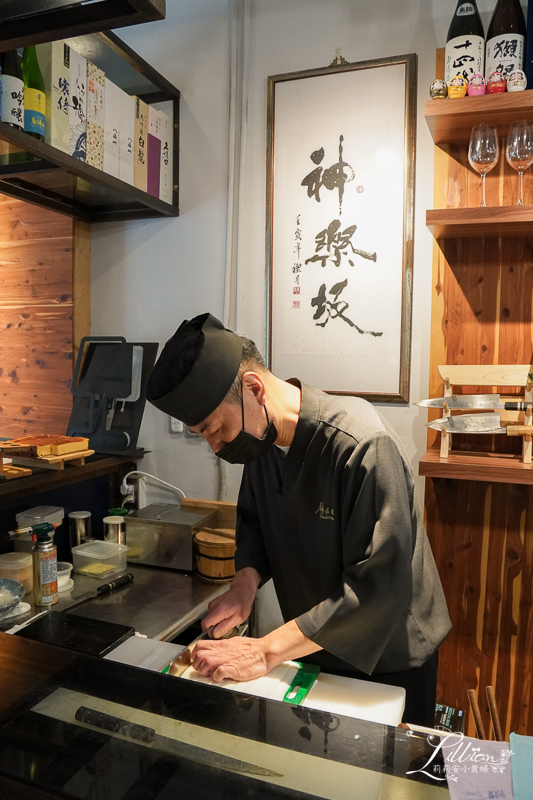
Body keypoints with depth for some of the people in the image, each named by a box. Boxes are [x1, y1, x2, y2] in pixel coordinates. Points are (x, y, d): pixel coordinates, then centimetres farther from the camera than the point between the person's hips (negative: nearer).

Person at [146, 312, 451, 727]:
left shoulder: (362, 445, -33)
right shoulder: (260, 437, -9)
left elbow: (379, 587, -33)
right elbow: (253, 521, 7)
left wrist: (267, 651, -30)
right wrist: (246, 580, -13)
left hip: (388, 658, -5)